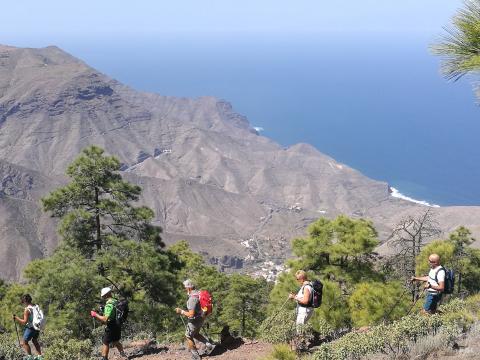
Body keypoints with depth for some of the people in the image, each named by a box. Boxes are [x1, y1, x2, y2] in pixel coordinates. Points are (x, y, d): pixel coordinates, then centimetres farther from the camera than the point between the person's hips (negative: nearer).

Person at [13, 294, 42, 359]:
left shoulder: (27, 309, -20)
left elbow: (25, 322, -20)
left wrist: (17, 318, -9)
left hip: (31, 328, -8)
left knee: (24, 342, 9)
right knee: (35, 341, 27)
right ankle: (40, 356, 31)